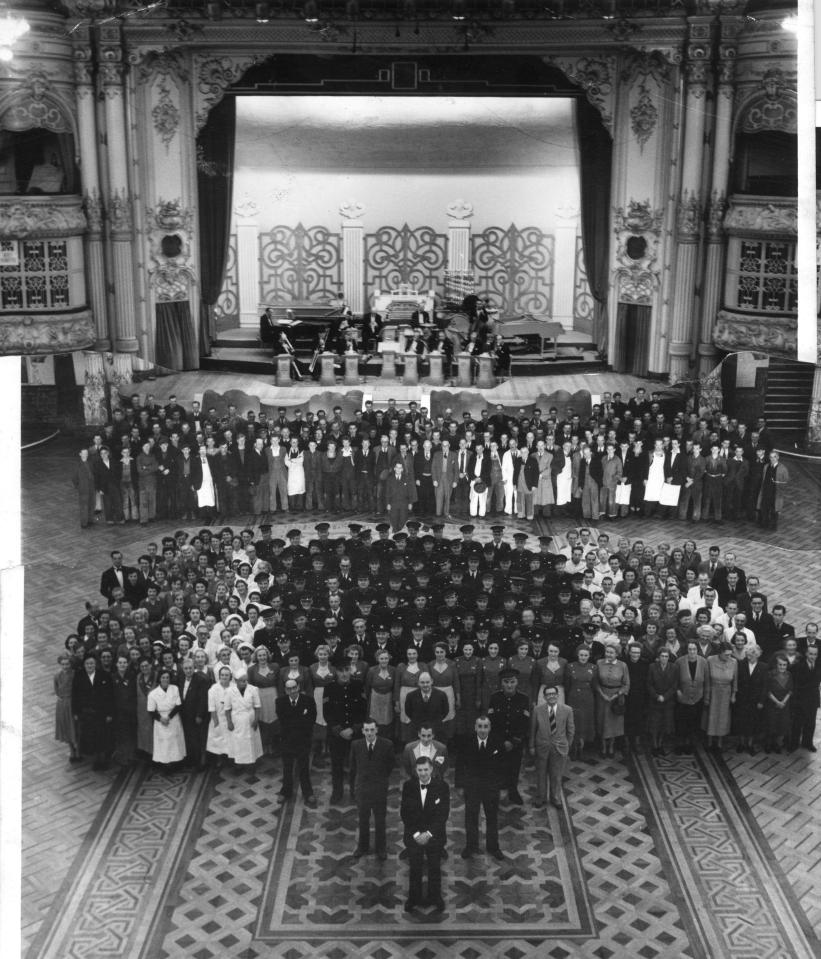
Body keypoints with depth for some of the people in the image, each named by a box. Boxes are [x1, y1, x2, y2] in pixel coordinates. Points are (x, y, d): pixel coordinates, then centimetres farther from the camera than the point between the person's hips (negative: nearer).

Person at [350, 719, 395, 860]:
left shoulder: (387, 745, -14)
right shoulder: (356, 745, -10)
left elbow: (390, 765, 1)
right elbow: (353, 767, 3)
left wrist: (382, 779, 7)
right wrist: (357, 783, 7)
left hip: (380, 788, -1)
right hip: (362, 787, 1)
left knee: (380, 820, 13)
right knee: (363, 820, 17)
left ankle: (380, 849, 31)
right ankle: (362, 847, 36)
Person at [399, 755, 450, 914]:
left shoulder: (442, 786, -8)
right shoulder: (408, 786, -5)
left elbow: (443, 814, -9)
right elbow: (404, 813, -3)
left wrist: (428, 834, -15)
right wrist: (416, 834, -12)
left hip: (434, 835, 0)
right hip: (413, 835, 0)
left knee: (435, 869, 9)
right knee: (415, 869, 4)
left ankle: (435, 899, 24)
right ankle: (414, 899, 19)